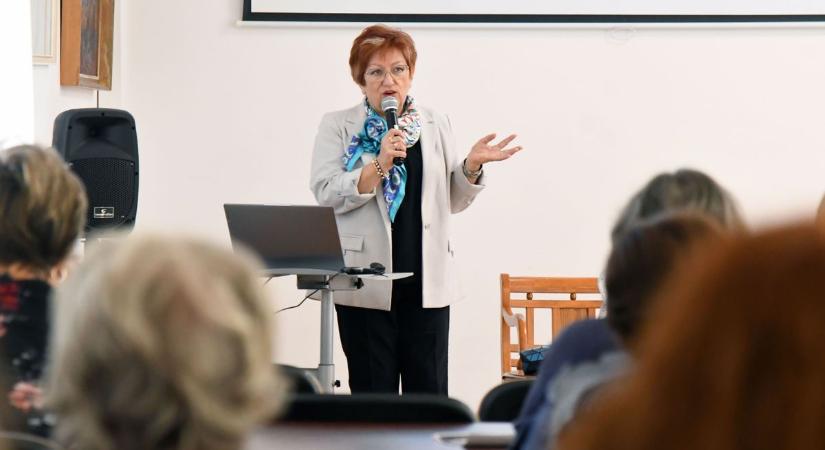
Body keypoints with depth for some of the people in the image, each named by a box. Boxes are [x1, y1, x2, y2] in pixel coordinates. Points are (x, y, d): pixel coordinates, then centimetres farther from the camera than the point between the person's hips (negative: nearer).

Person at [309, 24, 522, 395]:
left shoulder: (435, 125, 12)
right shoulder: (337, 127, 4)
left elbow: (453, 200, 15)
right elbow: (325, 193, -10)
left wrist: (471, 166, -4)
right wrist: (379, 165, -20)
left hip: (426, 282, 2)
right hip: (367, 282, -2)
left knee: (429, 393, 2)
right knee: (373, 394, 2)